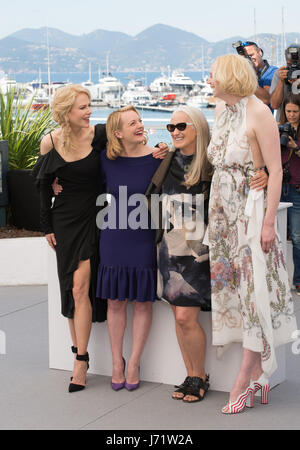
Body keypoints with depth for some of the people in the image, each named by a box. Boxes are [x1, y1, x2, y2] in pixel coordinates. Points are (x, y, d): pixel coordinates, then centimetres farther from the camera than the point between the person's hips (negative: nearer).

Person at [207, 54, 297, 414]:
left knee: (253, 287, -5)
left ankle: (245, 378, 0)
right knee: (228, 283, 5)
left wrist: (269, 222, -19)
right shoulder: (221, 110, 10)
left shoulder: (259, 113, -13)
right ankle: (257, 375, 13)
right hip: (223, 209, 8)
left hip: (251, 208, -8)